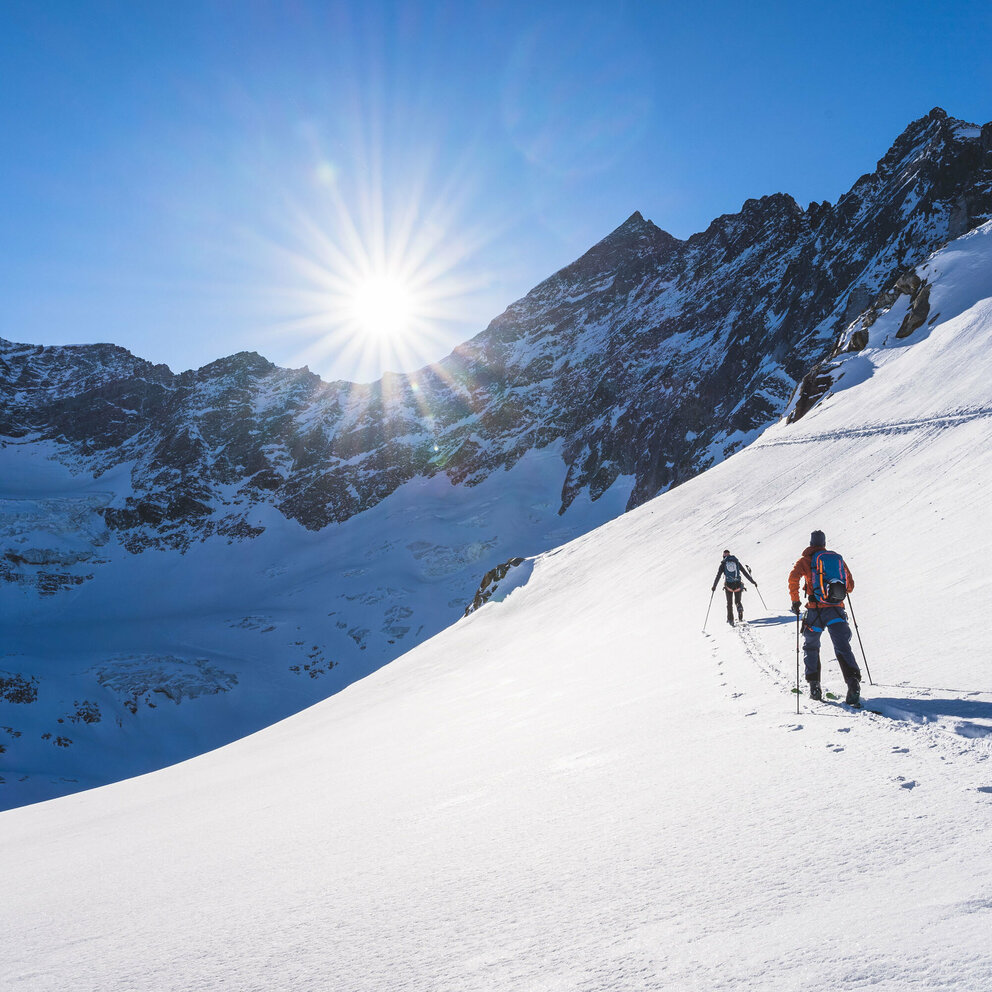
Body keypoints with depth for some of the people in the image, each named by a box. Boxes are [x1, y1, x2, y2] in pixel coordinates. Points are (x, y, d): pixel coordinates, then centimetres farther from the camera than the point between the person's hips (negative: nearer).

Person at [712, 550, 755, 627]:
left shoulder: (723, 564, 6)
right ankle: (740, 608, -18)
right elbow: (745, 572, 11)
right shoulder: (736, 562, 10)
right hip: (737, 584, 1)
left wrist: (714, 586, 6)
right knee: (738, 601, 16)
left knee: (729, 603, 13)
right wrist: (752, 581, 18)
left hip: (728, 585, -1)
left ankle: (730, 619, 6)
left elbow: (718, 576, 1)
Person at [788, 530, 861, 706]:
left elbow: (793, 577, -12)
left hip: (816, 609, -2)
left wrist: (795, 600, -3)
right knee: (843, 647, -4)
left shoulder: (806, 560, 5)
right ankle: (853, 680, -26)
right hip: (837, 610, 2)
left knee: (811, 647, 16)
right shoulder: (838, 558, 15)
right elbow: (850, 584, 23)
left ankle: (814, 684, 7)